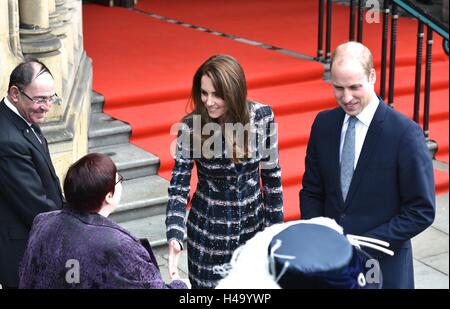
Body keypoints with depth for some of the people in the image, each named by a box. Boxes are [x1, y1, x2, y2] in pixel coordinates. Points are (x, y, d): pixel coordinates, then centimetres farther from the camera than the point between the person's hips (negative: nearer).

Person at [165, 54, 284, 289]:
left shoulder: (262, 117, -12)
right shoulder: (191, 128, -16)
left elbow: (271, 174, 0)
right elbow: (179, 187, -12)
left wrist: (276, 226, 4)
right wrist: (174, 237, -25)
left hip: (254, 227, 2)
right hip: (208, 232, -1)